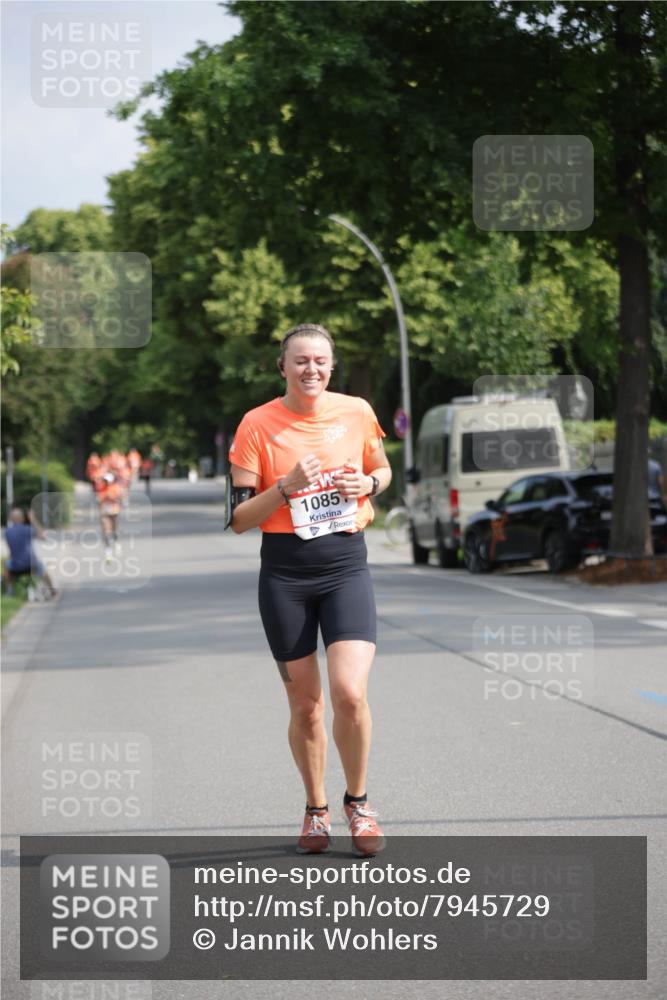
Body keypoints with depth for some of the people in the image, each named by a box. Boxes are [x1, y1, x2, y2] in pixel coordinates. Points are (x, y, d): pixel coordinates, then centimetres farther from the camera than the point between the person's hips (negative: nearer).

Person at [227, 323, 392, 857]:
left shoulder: (356, 411, 2)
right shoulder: (257, 424, -4)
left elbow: (382, 471, 20)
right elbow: (238, 518, -4)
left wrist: (367, 484, -3)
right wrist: (287, 487, -19)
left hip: (347, 565, 1)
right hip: (285, 575, 0)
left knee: (349, 693, -15)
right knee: (305, 703, 5)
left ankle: (357, 801, 9)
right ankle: (316, 809, 26)